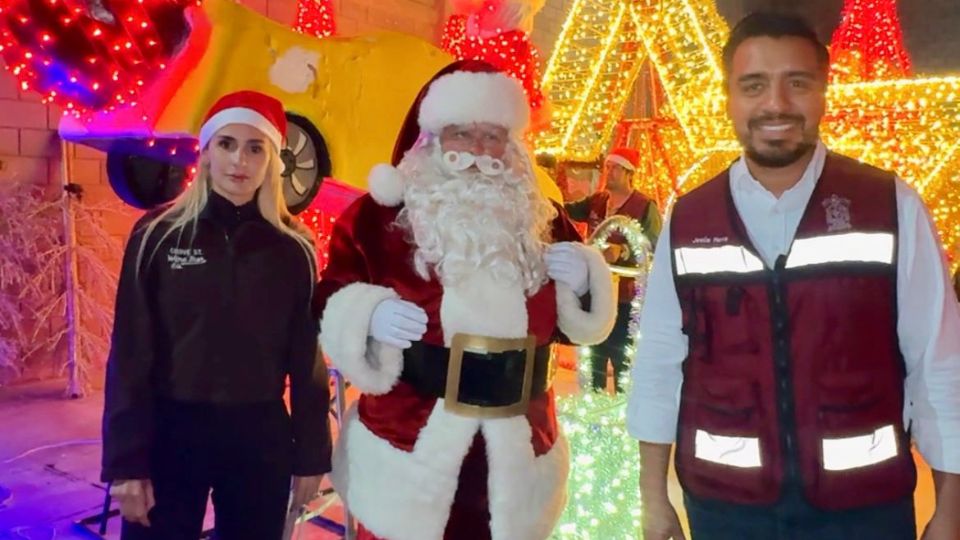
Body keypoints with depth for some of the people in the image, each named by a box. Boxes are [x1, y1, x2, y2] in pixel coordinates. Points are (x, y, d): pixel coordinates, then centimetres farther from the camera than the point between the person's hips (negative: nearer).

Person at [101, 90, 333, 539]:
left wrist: (311, 454, 3)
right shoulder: (157, 236, -4)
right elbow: (130, 353, -4)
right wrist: (126, 460, -7)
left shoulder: (294, 247, 0)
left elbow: (306, 357, 2)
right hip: (171, 432, -1)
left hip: (261, 436, 1)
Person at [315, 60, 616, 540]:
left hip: (515, 456, 4)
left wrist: (582, 281, -7)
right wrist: (370, 316, -21)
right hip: (405, 449, -3)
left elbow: (578, 322, 14)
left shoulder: (541, 220, 6)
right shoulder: (380, 214, -4)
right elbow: (333, 305, -1)